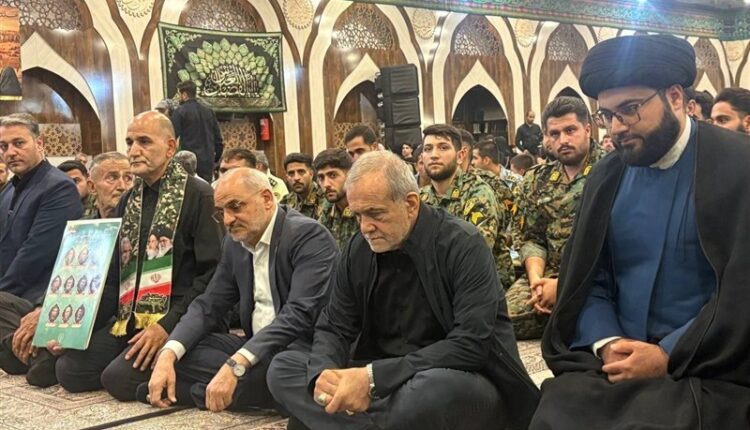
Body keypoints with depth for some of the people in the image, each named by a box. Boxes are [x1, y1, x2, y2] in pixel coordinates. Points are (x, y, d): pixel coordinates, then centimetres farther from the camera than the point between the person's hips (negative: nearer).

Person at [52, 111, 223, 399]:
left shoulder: (198, 196, -7)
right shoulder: (128, 201, 16)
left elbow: (212, 272, -13)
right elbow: (113, 276, 17)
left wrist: (169, 324, -21)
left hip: (176, 320, -7)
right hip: (128, 318, 7)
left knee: (119, 378, -24)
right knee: (69, 369, -10)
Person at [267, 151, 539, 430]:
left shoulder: (463, 245, -16)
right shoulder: (359, 249, 1)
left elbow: (471, 344, -25)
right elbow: (334, 327, 6)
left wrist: (373, 377, -30)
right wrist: (324, 374, -19)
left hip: (462, 383, -5)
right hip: (382, 381, 6)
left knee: (435, 388, -40)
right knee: (282, 368, -7)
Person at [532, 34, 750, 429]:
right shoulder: (606, 177, 8)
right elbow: (586, 279, 8)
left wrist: (669, 356, -16)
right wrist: (608, 344, -9)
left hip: (706, 367, -4)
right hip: (616, 359, 4)